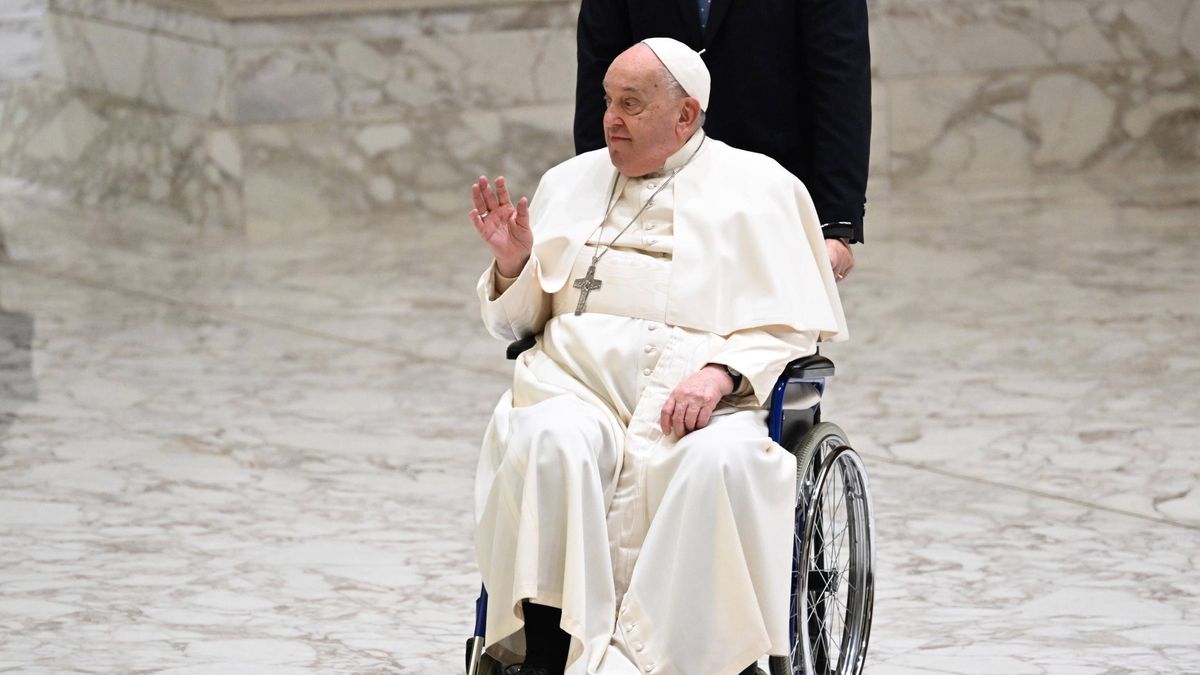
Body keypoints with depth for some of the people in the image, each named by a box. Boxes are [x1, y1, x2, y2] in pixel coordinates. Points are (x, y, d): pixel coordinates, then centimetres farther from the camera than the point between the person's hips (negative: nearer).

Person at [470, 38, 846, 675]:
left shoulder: (757, 188, 12)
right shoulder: (570, 182, 23)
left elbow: (791, 329, 6)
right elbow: (514, 323, 26)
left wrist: (721, 375, -13)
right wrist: (513, 264, 4)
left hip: (703, 398, -2)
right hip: (577, 382, 2)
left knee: (719, 461, -37)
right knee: (551, 443, -34)